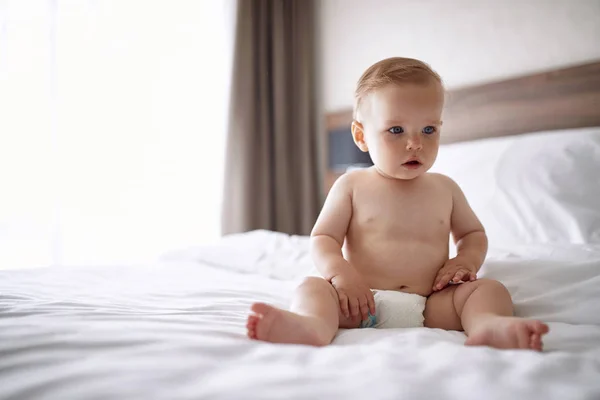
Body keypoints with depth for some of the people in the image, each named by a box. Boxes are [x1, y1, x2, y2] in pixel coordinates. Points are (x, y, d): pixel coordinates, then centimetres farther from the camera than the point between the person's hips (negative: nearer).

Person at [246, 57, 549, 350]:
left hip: (432, 305, 2)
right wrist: (340, 272, -19)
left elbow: (473, 232, 28)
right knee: (313, 287, -25)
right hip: (363, 303, -2)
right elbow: (323, 238, 4)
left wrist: (467, 260, 4)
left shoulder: (445, 189, 16)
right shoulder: (352, 186, 7)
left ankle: (490, 326, -50)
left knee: (490, 288, -18)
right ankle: (314, 325, -58)